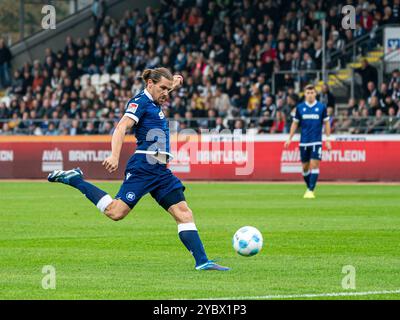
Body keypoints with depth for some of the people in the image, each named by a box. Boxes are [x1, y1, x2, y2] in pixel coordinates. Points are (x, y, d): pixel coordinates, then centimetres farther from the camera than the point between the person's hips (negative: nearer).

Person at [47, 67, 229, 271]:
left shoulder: (155, 104, 21)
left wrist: (173, 85, 31)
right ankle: (73, 179, 1)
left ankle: (202, 262, -6)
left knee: (184, 213, -2)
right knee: (116, 212, -14)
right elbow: (122, 127, -20)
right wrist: (114, 156, -33)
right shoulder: (140, 102, -5)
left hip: (161, 170, 9)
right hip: (143, 168, -9)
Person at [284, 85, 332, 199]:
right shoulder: (300, 107, 5)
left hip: (316, 141, -2)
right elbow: (295, 123, 11)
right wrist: (290, 139, 5)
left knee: (314, 165, -12)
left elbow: (326, 123, 7)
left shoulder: (321, 107, 1)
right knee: (305, 167, 8)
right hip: (304, 142, 2)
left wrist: (328, 139, 3)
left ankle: (311, 190, -13)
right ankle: (309, 187, 27)